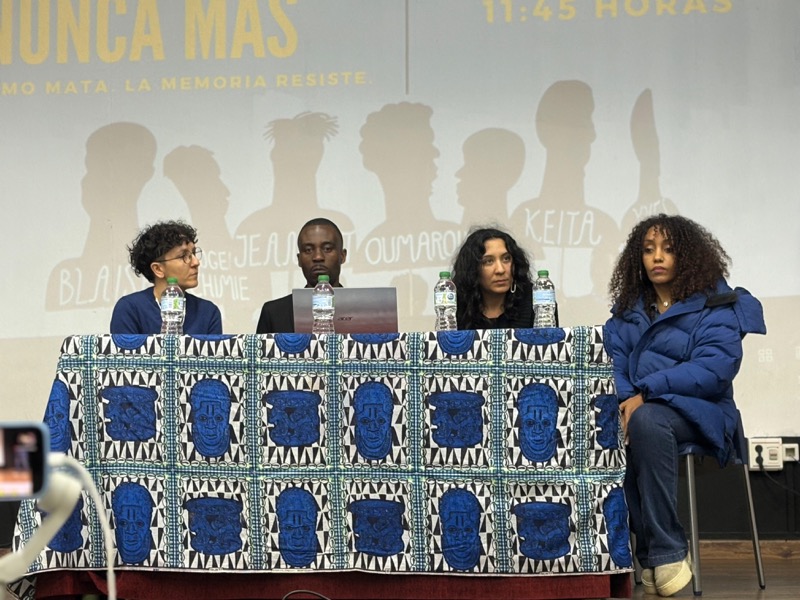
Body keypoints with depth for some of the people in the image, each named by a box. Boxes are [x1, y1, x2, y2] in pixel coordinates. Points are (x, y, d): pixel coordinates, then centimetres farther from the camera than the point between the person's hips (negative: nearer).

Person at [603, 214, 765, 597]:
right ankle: (649, 552, -27)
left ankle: (666, 552, -34)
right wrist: (623, 401, -17)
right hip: (635, 407, 4)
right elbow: (612, 365, 7)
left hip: (695, 411, -4)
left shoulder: (715, 305, 3)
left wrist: (645, 393, -20)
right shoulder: (626, 310, 18)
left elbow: (715, 368, -12)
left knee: (647, 420, -38)